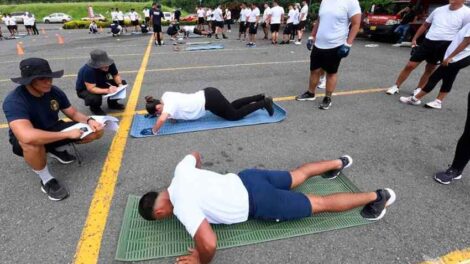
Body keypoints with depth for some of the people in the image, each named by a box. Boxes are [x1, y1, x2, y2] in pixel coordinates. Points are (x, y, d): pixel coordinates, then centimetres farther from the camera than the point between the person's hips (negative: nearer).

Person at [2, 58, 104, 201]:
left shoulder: (54, 91, -14)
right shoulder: (14, 101, -32)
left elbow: (74, 114, -2)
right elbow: (27, 137, -47)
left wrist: (89, 120, -24)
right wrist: (67, 134, -38)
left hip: (53, 131, 5)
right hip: (24, 142, -5)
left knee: (96, 132, -9)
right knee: (33, 143, -43)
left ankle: (58, 150, 13)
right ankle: (46, 179, -14)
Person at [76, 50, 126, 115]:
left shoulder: (109, 64, -23)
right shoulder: (88, 70, -38)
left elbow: (116, 75, -8)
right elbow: (91, 89, -38)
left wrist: (120, 84, -28)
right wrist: (107, 90, -51)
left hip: (100, 84, 6)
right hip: (84, 89, -5)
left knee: (123, 83, -12)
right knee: (95, 98, -39)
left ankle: (112, 103, 11)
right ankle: (94, 108, 1)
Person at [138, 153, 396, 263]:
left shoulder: (183, 208, -22)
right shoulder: (181, 172, 0)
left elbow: (209, 243, -35)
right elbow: (195, 154, 22)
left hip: (257, 204, -7)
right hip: (248, 180, 7)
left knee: (319, 204, 5)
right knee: (297, 175, 28)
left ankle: (378, 197, 17)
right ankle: (338, 163, 45)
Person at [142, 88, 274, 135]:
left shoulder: (169, 104, -19)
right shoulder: (165, 96, 5)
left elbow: (162, 119, -37)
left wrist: (153, 131, -21)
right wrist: (173, 116, 19)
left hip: (209, 100, -8)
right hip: (206, 94, 8)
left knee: (235, 115, 5)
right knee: (231, 107, 24)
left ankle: (264, 103, 13)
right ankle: (260, 98, 30)